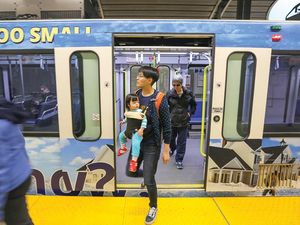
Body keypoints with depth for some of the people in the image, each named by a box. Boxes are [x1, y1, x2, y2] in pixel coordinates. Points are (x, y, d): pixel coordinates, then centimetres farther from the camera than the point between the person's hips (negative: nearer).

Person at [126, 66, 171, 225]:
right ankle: (148, 173, 51)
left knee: (148, 180, 4)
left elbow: (167, 127, -14)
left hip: (152, 145, -5)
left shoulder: (160, 99, -19)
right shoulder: (136, 95, -2)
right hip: (137, 142, 6)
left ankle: (153, 208, 34)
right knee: (130, 172, 17)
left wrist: (166, 151, -12)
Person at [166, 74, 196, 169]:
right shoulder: (169, 93, -8)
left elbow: (193, 105, 10)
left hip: (184, 122, -1)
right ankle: (172, 148, 54)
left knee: (182, 142, 5)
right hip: (172, 121, 1)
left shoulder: (188, 93, -6)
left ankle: (179, 160, 19)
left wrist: (190, 113, 1)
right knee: (171, 138, 21)